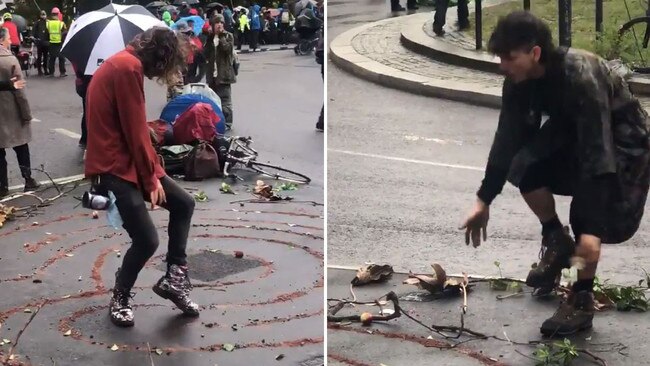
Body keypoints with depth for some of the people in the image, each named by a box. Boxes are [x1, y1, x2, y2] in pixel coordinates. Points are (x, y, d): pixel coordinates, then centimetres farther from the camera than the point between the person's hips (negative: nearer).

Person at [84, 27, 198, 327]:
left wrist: (154, 172, 8)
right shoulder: (128, 67, -17)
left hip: (128, 161, 10)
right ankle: (120, 299, 13)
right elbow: (135, 130, -18)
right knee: (147, 240, -10)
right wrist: (152, 179, -10)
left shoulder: (125, 65, 15)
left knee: (184, 203, 12)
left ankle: (174, 277, 16)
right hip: (113, 168, -10)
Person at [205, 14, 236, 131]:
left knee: (225, 99, -6)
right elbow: (206, 54, 11)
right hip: (212, 72, 5)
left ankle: (227, 123, 1)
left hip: (224, 72, -5)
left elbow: (227, 48, -18)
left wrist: (221, 36, -15)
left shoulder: (228, 36, -1)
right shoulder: (210, 38, 12)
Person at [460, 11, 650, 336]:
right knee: (524, 167, -21)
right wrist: (483, 200, -5)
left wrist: (593, 229, -40)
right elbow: (508, 138, -5)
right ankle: (557, 242, 4)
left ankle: (582, 301, -3)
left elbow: (597, 153, -38)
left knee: (588, 216, -24)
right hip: (571, 133, 6)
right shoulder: (520, 80, -16)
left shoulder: (581, 79, -36)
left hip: (621, 141, -6)